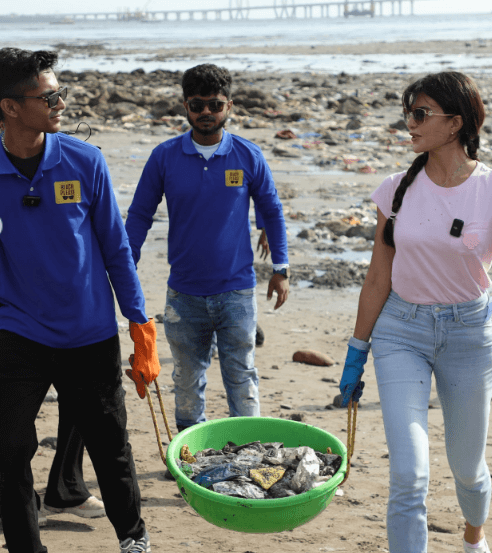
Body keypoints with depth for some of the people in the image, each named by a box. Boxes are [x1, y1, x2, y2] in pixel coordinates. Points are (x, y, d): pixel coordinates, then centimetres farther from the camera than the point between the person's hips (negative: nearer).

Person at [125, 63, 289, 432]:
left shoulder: (248, 156, -3)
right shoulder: (165, 157, -3)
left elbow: (272, 211, 9)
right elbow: (139, 216, 5)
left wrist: (281, 269, 7)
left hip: (236, 291, -1)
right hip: (184, 292, 1)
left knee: (242, 379, 4)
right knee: (187, 380, 13)